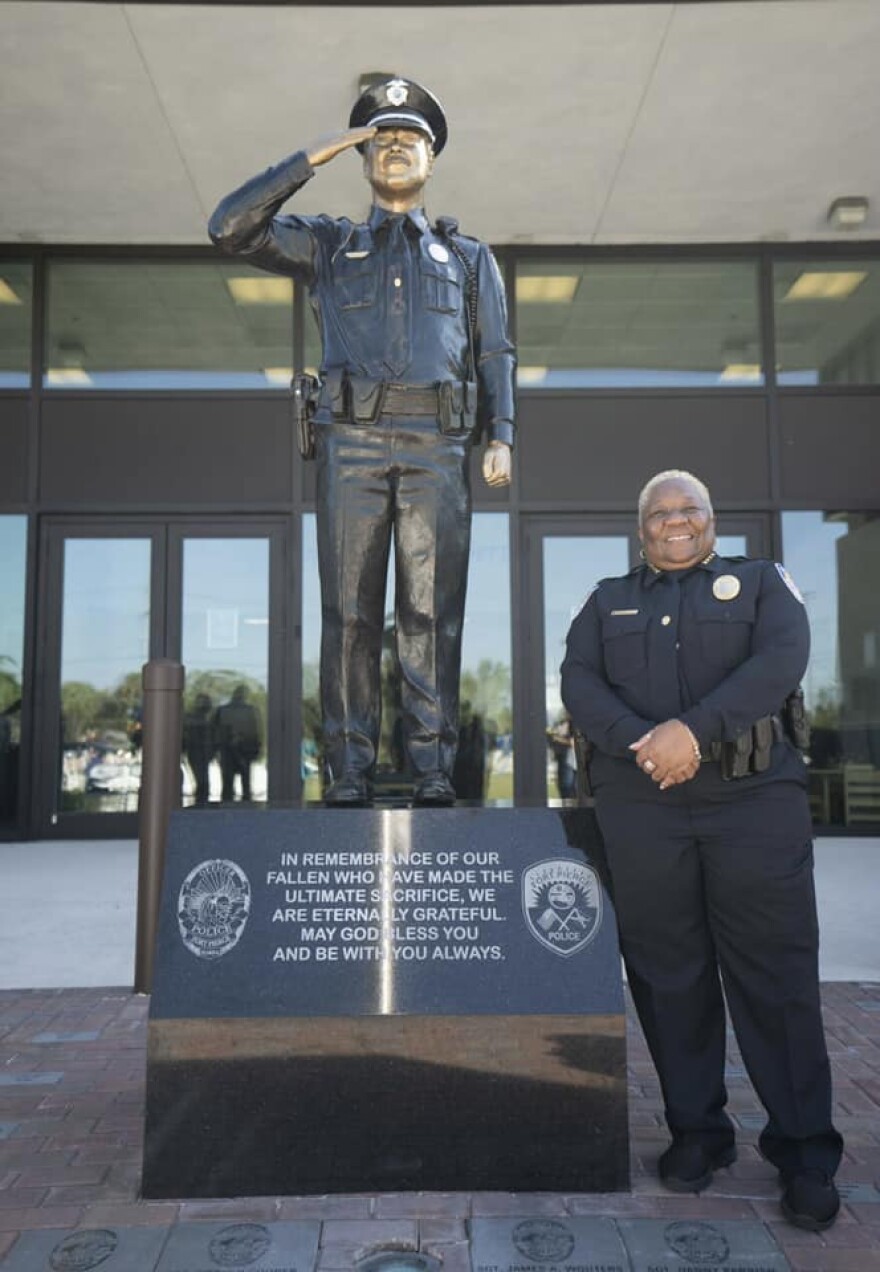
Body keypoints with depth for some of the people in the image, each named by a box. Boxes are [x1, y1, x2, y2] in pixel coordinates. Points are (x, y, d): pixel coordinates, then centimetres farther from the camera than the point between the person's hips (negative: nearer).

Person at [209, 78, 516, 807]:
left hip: (440, 445, 0)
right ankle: (349, 775, -2)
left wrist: (502, 438, 0)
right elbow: (232, 228, 10)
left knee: (432, 611, -6)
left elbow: (495, 355, 15)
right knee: (351, 611, -5)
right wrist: (313, 158, 11)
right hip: (353, 439, 0)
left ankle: (435, 774, -3)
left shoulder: (469, 257, 25)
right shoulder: (328, 245, 23)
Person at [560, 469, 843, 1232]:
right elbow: (578, 682, 2)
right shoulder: (608, 602, 17)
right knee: (669, 973, 7)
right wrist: (642, 742, -16)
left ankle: (805, 1151, 13)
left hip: (756, 797, -2)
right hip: (641, 806, 2)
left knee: (775, 974, 0)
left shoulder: (762, 583, 11)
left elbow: (782, 659, -7)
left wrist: (693, 729, -20)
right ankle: (697, 1131, 21)